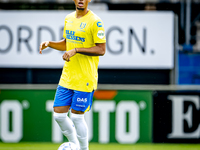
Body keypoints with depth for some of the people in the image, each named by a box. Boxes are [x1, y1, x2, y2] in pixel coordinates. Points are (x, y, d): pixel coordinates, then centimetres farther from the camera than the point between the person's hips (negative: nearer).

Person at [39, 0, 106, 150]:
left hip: (85, 78, -7)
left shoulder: (95, 21, -11)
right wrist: (49, 43, 5)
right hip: (67, 76, 7)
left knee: (77, 116, -3)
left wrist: (76, 50, -20)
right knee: (59, 115, 5)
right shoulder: (69, 18, 11)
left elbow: (101, 49, -14)